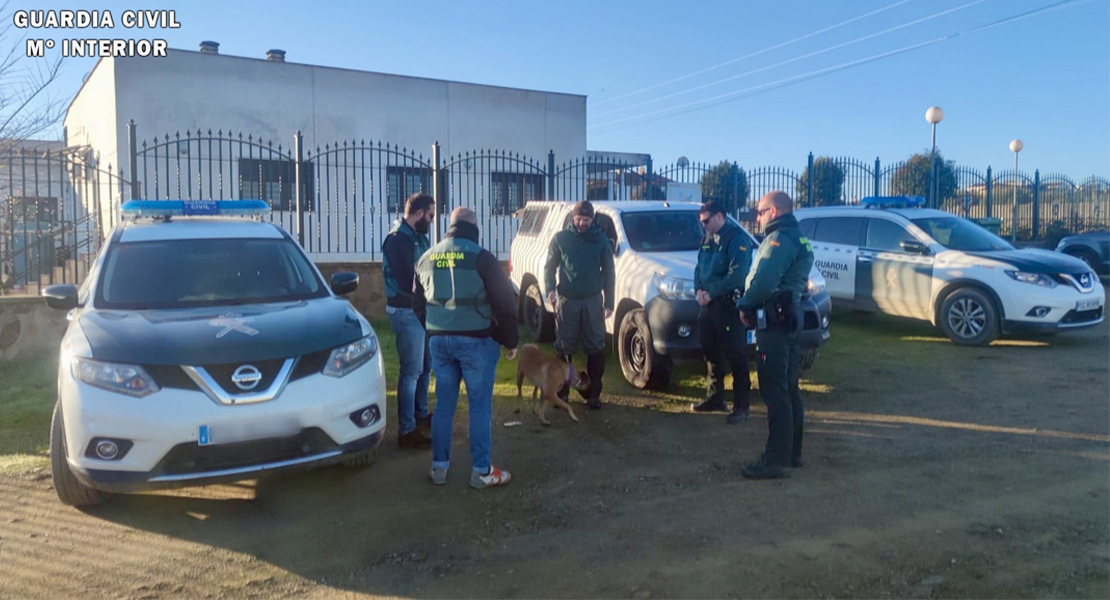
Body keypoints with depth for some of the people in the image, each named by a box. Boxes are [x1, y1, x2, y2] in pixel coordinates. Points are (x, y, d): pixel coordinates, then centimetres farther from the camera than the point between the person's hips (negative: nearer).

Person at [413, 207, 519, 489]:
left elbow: (418, 303, 17)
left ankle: (439, 466, 20)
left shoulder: (426, 258, 9)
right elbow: (504, 303, -9)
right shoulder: (481, 257, -8)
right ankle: (481, 471, 8)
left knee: (444, 403, 13)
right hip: (476, 340, -5)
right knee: (480, 405, 3)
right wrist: (510, 341, 0)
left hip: (439, 340, 5)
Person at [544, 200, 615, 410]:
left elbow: (608, 272, 6)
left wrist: (609, 302, 1)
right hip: (567, 299, 0)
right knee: (564, 348, 4)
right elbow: (549, 267, 5)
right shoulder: (561, 238, 2)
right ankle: (561, 391, 14)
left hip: (593, 300, 1)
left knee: (595, 347, 3)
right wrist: (550, 289, -12)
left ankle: (593, 393, 11)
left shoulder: (601, 239, 3)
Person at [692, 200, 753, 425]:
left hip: (729, 305, -9)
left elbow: (737, 275, -20)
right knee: (710, 353, 15)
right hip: (708, 305, 9)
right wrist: (698, 290, -3)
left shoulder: (736, 239, -12)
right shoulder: (708, 239, 15)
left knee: (735, 356, -3)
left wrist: (711, 293, -17)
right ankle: (714, 398, 27)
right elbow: (699, 267, 16)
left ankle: (742, 406, 3)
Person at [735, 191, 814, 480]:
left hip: (774, 323, -11)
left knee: (775, 392, -8)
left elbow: (764, 282, -25)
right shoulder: (798, 239, 19)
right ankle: (792, 453, 25)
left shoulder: (779, 239, -14)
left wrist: (744, 304, -8)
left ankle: (776, 460, -5)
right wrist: (751, 304, 7)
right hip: (789, 319, 11)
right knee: (788, 390, 16)